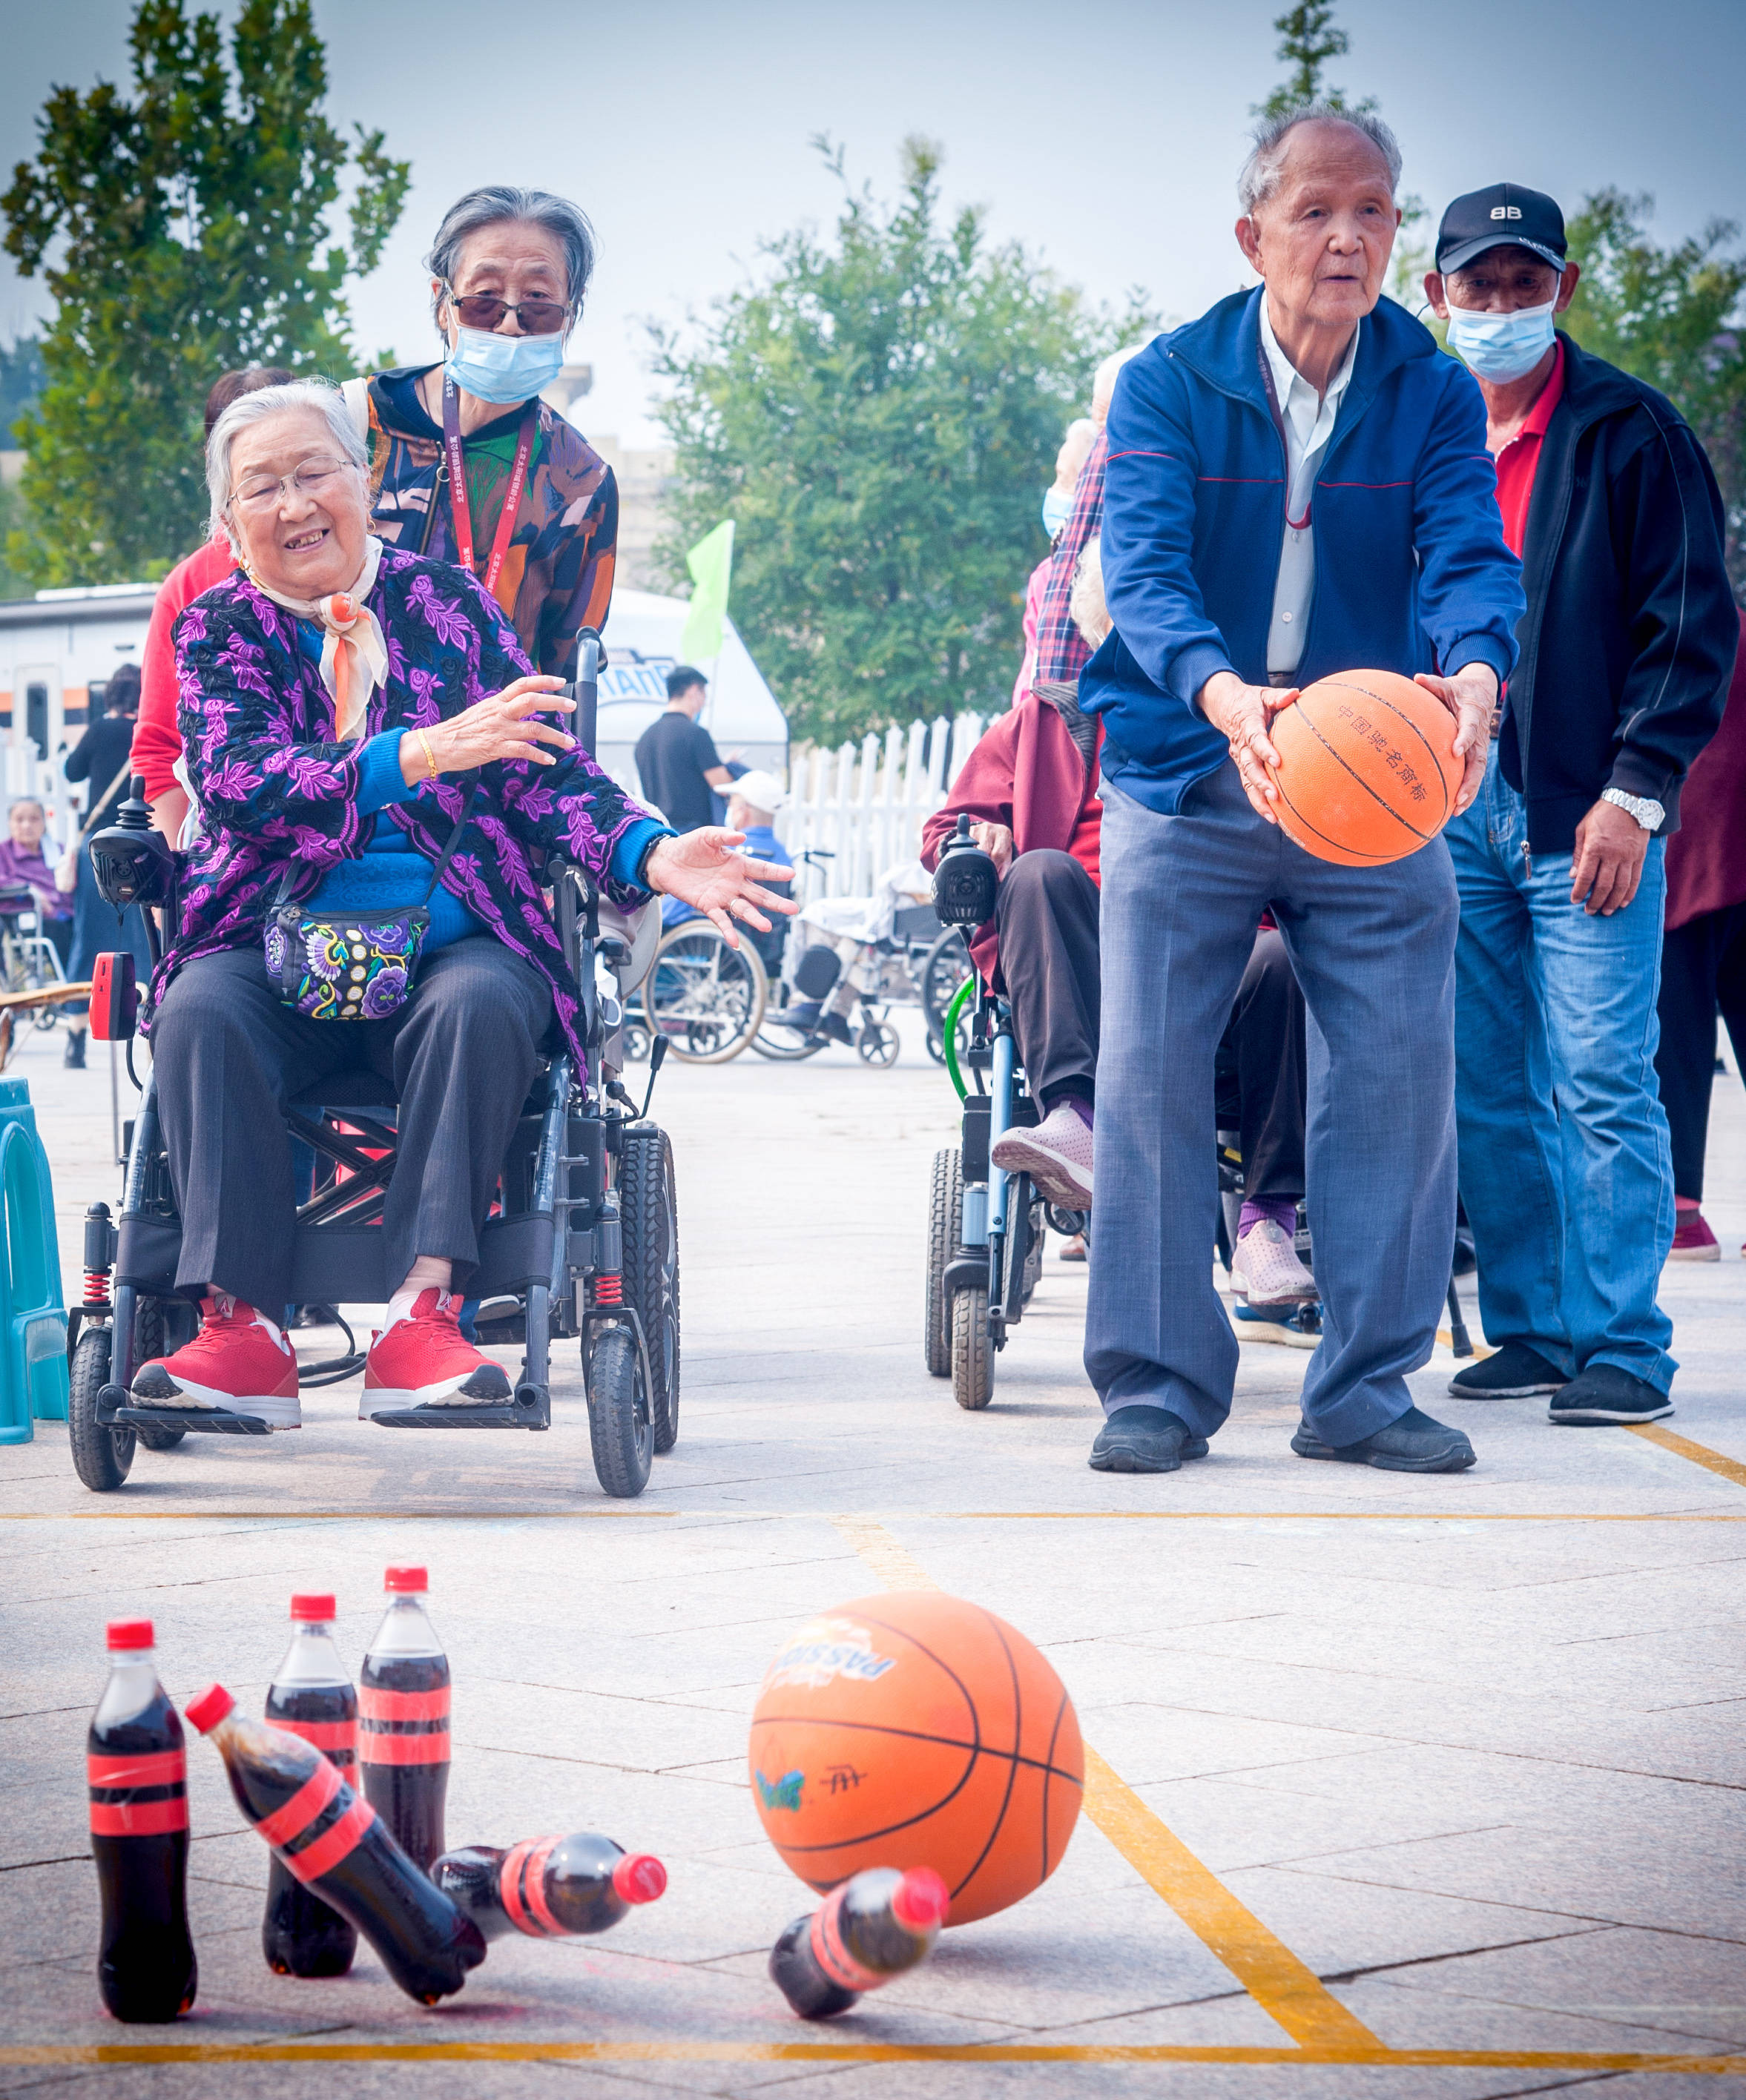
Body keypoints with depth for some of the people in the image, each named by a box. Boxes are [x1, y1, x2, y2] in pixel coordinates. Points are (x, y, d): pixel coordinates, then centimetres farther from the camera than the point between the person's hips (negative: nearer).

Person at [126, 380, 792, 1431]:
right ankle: (244, 1334, -35)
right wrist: (420, 754, -24)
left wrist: (653, 856, -15)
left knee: (480, 1006, -33)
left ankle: (422, 1316, -38)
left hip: (454, 945, 0)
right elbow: (237, 783, -10)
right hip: (280, 950, 0)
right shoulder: (219, 628, 10)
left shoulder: (444, 598, 12)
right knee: (201, 1015, -31)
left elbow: (548, 771, 6)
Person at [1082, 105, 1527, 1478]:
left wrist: (1473, 672, -39)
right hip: (1188, 784, -2)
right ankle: (1156, 1386, 7)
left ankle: (1365, 1389, 10)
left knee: (1401, 1076, -1)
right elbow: (1143, 569, -19)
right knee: (1149, 1076, -4)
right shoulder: (1169, 385, -6)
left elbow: (1471, 557, -14)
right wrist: (1222, 693, -40)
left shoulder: (1434, 395, 0)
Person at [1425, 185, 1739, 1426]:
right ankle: (1533, 1326, 17)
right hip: (1452, 810, 4)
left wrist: (1637, 793, -11)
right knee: (1488, 1093, 7)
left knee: (1601, 1083, -9)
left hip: (1587, 811, -4)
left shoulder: (1630, 432, -1)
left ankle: (1624, 1345, -4)